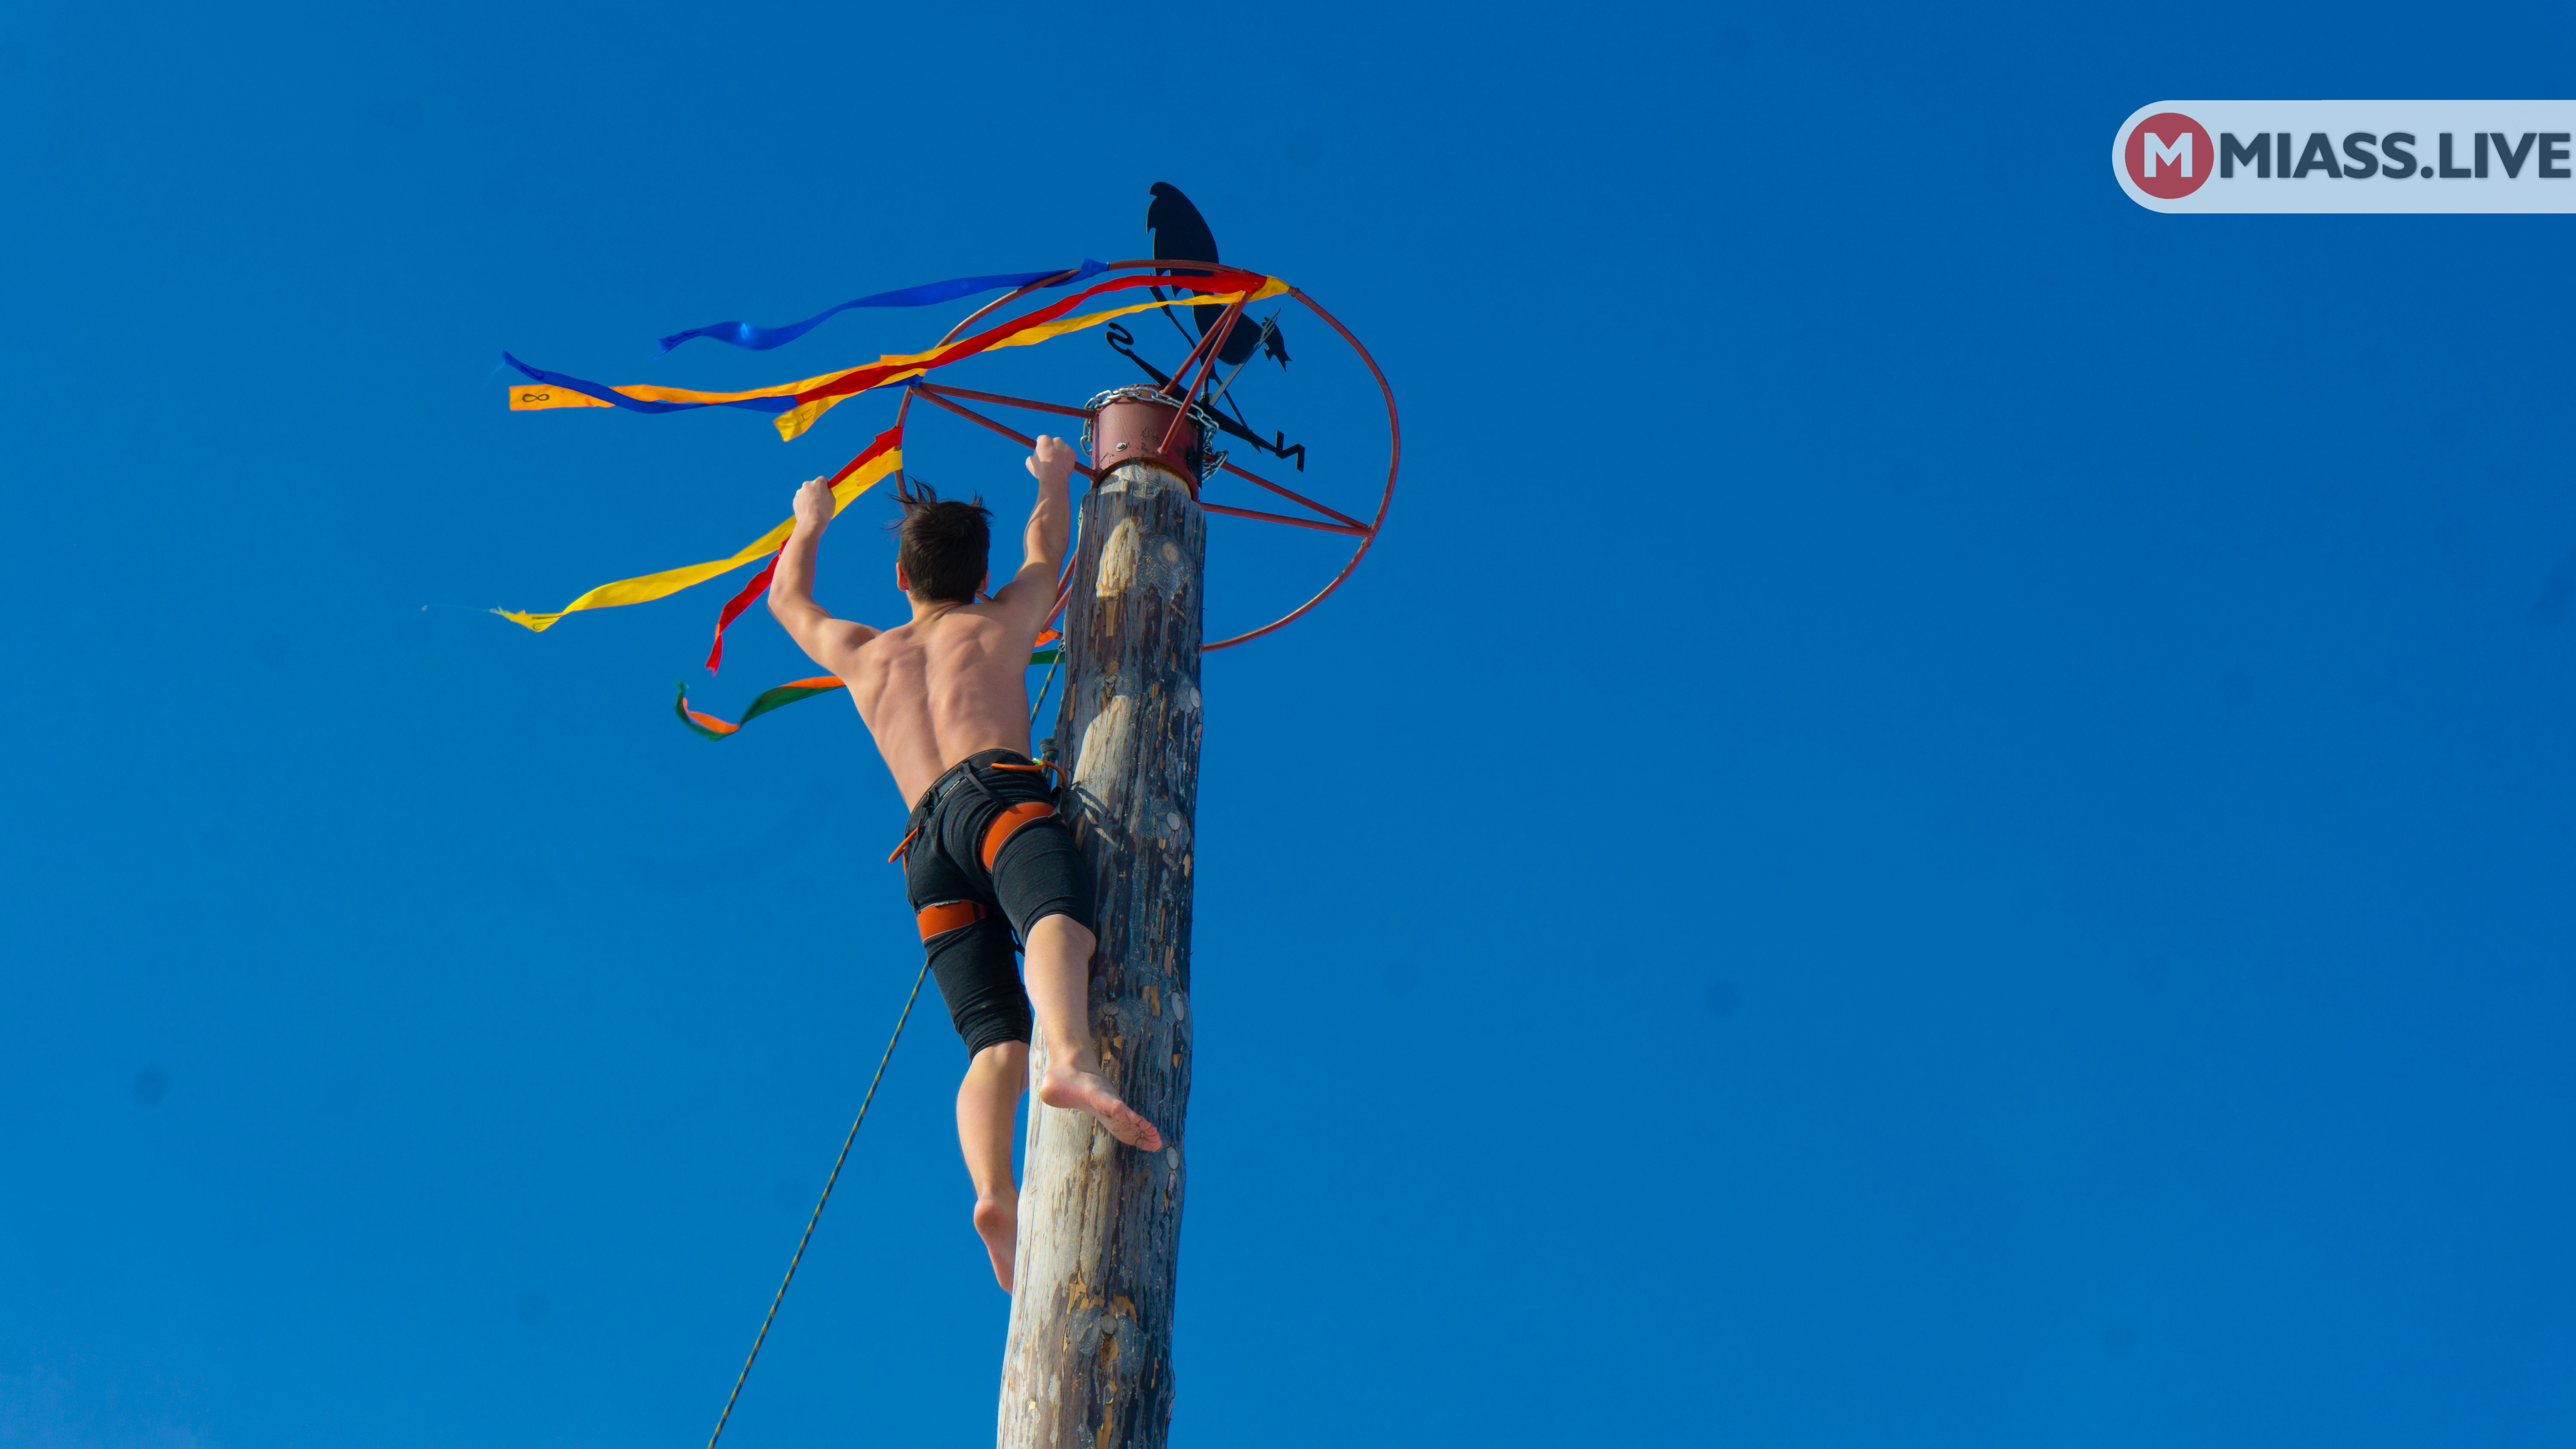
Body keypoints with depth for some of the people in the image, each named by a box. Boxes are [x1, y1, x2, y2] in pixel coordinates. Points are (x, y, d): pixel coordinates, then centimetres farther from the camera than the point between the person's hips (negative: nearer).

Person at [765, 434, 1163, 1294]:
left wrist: (810, 524, 70)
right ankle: (1073, 1060, -67)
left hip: (927, 843, 3)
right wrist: (1053, 482, 64)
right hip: (1001, 790, -3)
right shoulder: (1001, 625, 26)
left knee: (995, 1042, -11)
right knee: (1059, 914, -33)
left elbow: (788, 598, 54)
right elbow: (1046, 552, 48)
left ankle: (995, 1194, -39)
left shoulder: (861, 655, 33)